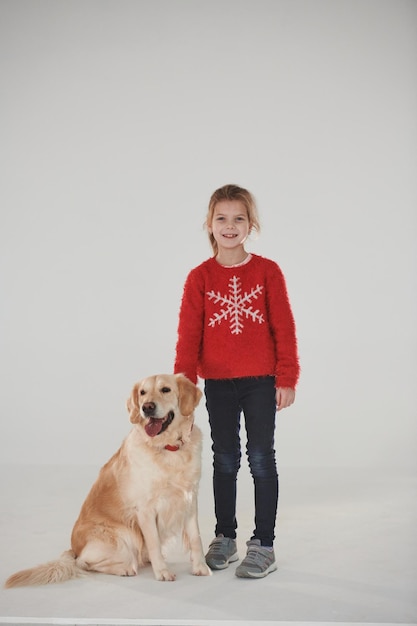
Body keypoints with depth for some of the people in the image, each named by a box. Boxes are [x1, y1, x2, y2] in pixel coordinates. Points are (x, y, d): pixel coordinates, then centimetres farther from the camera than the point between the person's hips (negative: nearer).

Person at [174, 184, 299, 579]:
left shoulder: (267, 271, -3)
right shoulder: (200, 277, 0)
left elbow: (283, 328, -3)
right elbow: (188, 334, -2)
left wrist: (286, 379, -6)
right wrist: (183, 378, -11)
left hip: (261, 381, -2)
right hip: (218, 383, 2)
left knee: (261, 458, 2)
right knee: (225, 460, 12)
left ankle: (263, 545, 11)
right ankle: (224, 539, 25)